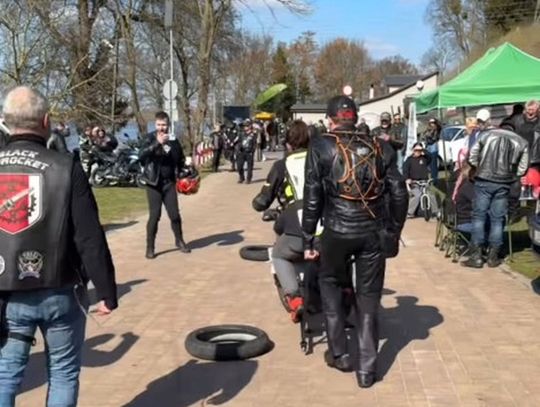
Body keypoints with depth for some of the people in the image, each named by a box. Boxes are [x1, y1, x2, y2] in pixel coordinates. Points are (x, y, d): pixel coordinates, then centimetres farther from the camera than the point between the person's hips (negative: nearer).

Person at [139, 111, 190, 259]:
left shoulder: (173, 140, 5)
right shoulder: (150, 138, -6)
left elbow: (181, 159, 20)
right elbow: (141, 155, -24)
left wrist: (178, 172, 4)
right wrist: (157, 143, -34)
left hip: (169, 183, 3)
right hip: (154, 183, -3)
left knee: (175, 214, 6)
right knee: (154, 215, -4)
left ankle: (179, 241, 27)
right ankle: (150, 247, 8)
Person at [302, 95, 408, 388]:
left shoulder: (321, 147, 0)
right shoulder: (380, 147, 8)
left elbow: (312, 197, -4)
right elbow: (399, 194, 5)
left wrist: (308, 240, 2)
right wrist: (393, 232, 15)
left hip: (338, 230, -2)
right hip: (374, 232, 2)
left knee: (331, 285, 23)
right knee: (368, 297, 12)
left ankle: (338, 354, 25)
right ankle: (367, 369, 14)